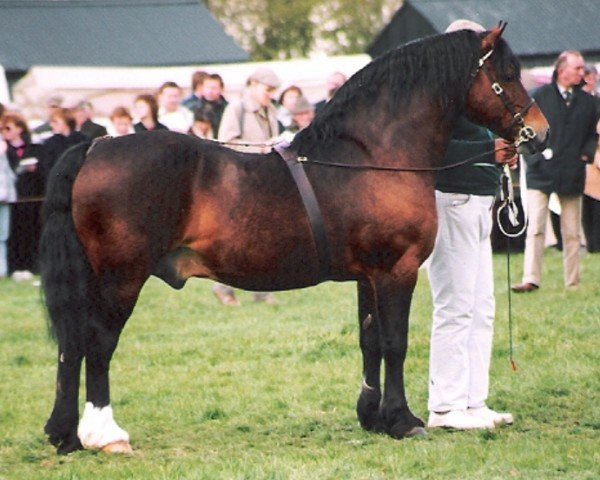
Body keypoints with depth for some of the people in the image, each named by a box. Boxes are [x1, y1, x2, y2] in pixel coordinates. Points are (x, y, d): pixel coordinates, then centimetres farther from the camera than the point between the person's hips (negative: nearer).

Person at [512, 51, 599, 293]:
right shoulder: (540, 96, 0)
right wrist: (532, 157, -7)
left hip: (572, 173, 3)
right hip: (541, 173, -3)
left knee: (572, 233, 6)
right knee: (535, 229, -8)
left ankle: (573, 283, 11)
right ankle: (531, 279, -9)